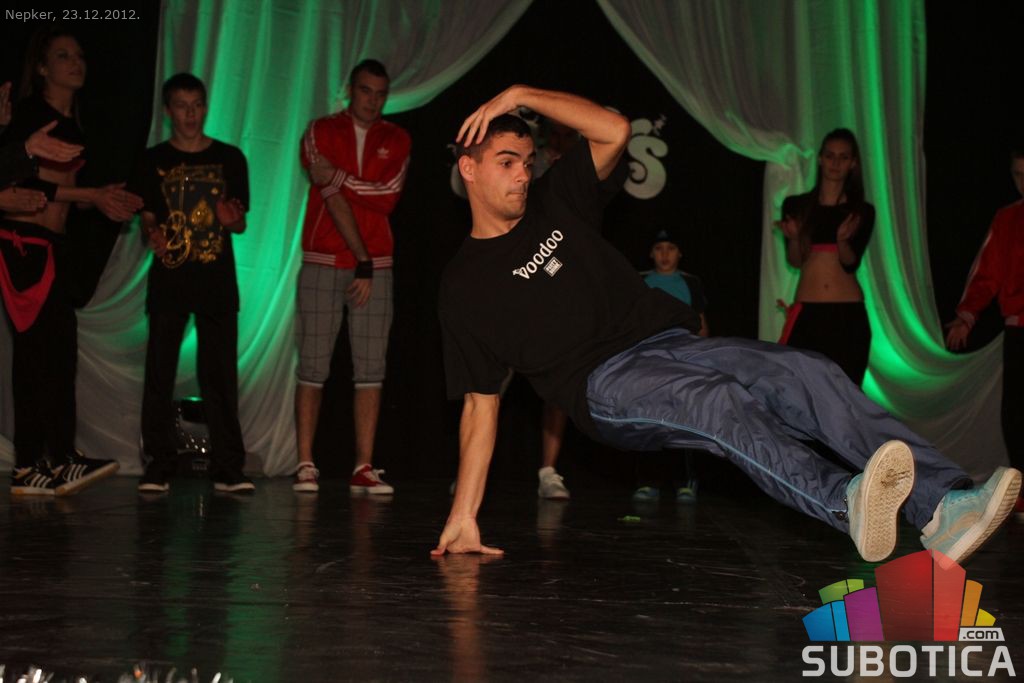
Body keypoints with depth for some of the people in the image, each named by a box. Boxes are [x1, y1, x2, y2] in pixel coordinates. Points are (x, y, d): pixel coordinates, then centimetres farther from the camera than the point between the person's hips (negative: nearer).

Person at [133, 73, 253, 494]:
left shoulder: (229, 158, 9)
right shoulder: (154, 161, 7)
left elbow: (240, 223, 10)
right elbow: (147, 219, 7)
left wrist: (233, 218, -13)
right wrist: (154, 234, -15)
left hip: (217, 280, 0)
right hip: (168, 278, 0)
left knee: (221, 374, -2)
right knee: (159, 373, -2)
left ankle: (228, 469, 1)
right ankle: (159, 467, 5)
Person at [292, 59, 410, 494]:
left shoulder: (397, 140, 12)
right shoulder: (321, 132, 5)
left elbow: (388, 196, -4)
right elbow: (333, 198, -7)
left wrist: (337, 176, -11)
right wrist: (362, 260, -14)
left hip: (376, 264, 2)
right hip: (323, 262, -2)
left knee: (371, 368, -2)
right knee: (313, 364, -4)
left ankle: (364, 468, -1)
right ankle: (305, 465, 0)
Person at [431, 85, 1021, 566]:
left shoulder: (554, 203, 18)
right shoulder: (464, 285, 6)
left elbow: (615, 130, 8)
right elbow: (481, 403, 5)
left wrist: (520, 96, 5)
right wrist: (464, 516, -1)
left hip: (672, 340, 5)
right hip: (606, 385, -5)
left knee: (809, 375, -21)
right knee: (720, 401, -37)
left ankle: (941, 505, -38)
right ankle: (845, 504, -64)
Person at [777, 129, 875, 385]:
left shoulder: (862, 211, 5)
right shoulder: (796, 206, 5)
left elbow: (851, 263, -3)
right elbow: (794, 261, 1)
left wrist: (842, 240, -23)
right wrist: (794, 237, -19)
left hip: (849, 314, 0)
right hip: (807, 312, 0)